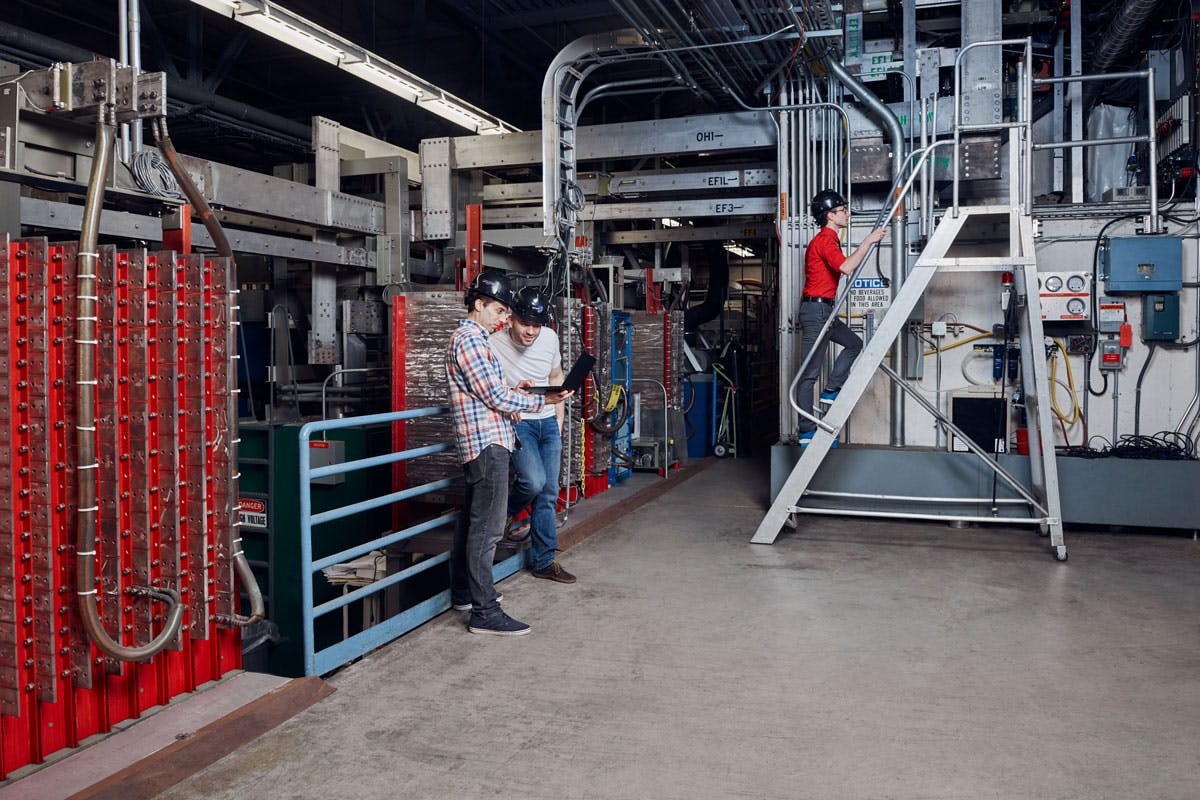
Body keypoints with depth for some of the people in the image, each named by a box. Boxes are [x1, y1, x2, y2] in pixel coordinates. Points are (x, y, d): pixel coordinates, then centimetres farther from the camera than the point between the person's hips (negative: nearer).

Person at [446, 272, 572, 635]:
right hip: (488, 442, -11)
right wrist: (543, 400, -9)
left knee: (471, 520, 18)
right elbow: (496, 397, -17)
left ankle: (463, 592, 29)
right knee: (487, 527, -10)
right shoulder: (470, 340, -14)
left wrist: (512, 393, 10)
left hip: (478, 443, 11)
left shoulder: (470, 338, 19)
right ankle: (485, 613, -8)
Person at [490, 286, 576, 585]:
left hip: (548, 422, 5)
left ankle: (543, 561, 17)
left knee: (548, 493, 6)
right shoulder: (494, 344, -17)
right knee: (533, 481, -23)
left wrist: (559, 417, 12)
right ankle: (510, 515, 12)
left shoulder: (550, 338, -3)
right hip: (516, 422, -5)